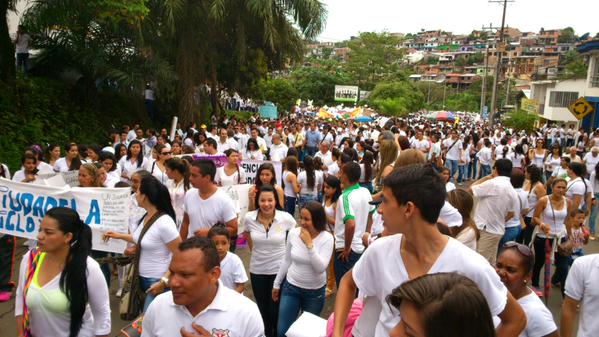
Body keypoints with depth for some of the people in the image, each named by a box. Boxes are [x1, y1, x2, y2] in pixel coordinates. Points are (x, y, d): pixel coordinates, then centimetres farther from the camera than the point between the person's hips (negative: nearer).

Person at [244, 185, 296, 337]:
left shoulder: (286, 218, -18)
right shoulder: (249, 218, -12)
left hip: (279, 269, -2)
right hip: (257, 270, 2)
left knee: (276, 309, 8)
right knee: (262, 307, 18)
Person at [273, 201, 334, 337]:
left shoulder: (327, 238, -18)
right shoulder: (293, 233, -9)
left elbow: (320, 268, -25)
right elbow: (286, 261, 4)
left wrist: (309, 244, -30)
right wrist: (277, 284, 10)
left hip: (315, 292, -2)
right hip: (291, 287, 2)